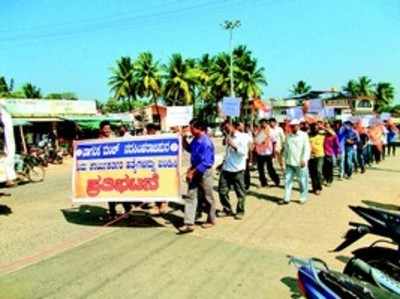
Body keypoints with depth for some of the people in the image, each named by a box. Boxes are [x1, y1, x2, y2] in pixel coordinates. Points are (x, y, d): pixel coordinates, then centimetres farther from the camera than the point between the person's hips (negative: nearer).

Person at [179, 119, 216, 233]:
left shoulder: (206, 142, -23)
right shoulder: (196, 139, 2)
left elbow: (205, 163, -26)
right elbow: (189, 149, 22)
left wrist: (192, 172, -20)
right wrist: (183, 138, 6)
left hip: (204, 172, -8)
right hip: (195, 170, 8)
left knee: (208, 197, 10)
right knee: (190, 196, 3)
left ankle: (211, 220, 30)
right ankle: (189, 223, 5)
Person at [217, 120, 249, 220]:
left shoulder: (242, 137, -6)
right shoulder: (228, 138, 13)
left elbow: (244, 152, -17)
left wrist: (234, 146, -26)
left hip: (237, 169, -6)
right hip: (226, 168, 6)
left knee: (240, 191, 5)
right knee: (222, 190, 5)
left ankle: (240, 211, 19)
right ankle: (227, 209, 20)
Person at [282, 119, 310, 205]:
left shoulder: (304, 135, -2)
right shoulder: (288, 136, 12)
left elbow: (307, 148, -8)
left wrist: (304, 159, -16)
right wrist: (285, 158, 14)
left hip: (300, 163, -4)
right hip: (290, 163, 5)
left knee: (302, 181, 4)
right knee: (288, 180, 4)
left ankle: (303, 198, 18)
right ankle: (286, 198, 10)